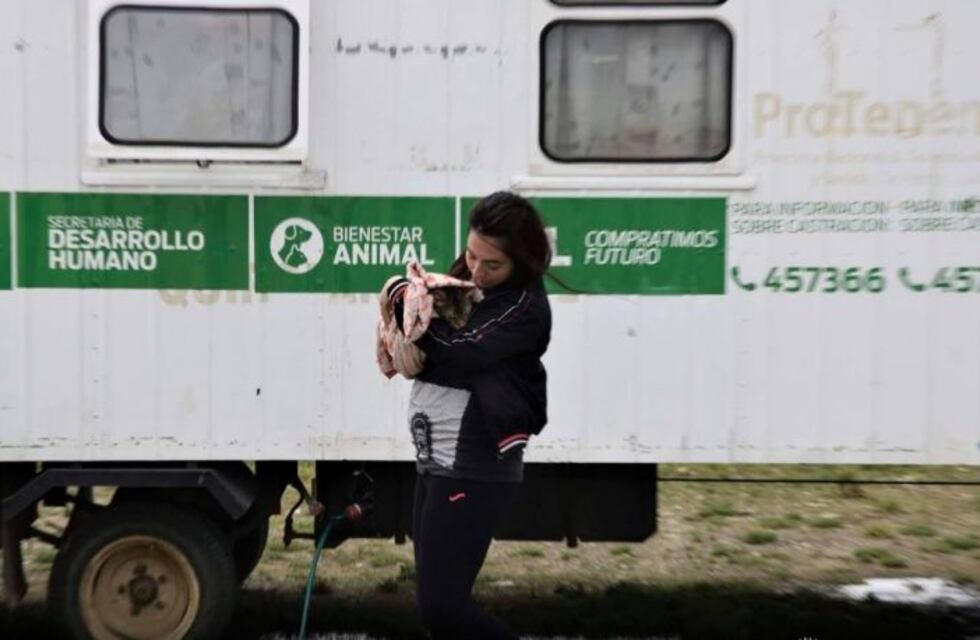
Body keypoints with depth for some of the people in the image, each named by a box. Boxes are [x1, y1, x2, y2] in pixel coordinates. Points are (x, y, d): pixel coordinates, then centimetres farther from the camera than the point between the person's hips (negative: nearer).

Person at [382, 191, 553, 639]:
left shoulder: (527, 308, -12)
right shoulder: (463, 280, 11)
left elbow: (458, 357, -22)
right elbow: (426, 352, 6)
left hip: (474, 469, -8)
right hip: (436, 460, 8)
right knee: (436, 600, 15)